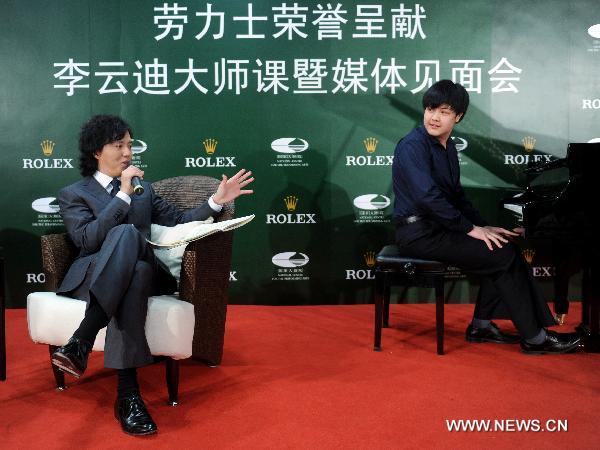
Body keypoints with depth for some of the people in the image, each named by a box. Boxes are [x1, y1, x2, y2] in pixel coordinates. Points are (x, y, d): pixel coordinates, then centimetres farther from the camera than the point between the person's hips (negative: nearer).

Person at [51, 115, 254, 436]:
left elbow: (179, 221, 18)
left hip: (140, 271, 3)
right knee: (125, 232, -37)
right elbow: (86, 240, -7)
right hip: (92, 276, -2)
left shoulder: (143, 189, 26)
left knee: (138, 272, -37)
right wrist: (123, 195, -9)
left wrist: (217, 201, 4)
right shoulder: (73, 194, 12)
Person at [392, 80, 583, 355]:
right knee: (504, 255, -14)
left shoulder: (447, 147, 13)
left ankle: (481, 325, 5)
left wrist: (483, 227, 8)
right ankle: (533, 337, -5)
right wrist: (471, 229, -20)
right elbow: (428, 196, -26)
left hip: (439, 226, 9)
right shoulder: (412, 146, -15)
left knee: (503, 247, -1)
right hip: (419, 232, -9)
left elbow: (456, 195, 20)